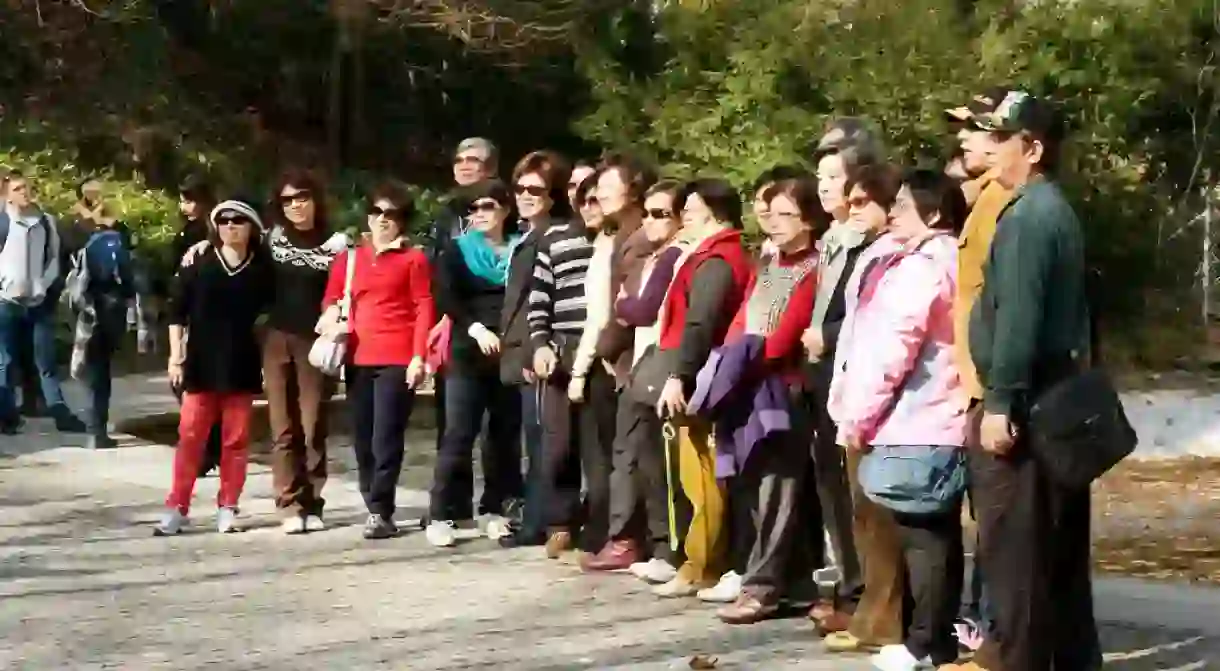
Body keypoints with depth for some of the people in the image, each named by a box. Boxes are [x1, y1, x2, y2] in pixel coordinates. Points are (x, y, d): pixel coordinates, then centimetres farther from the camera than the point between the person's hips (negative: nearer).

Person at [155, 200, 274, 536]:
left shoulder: (261, 270, 3)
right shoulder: (197, 264, 2)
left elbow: (268, 315, 8)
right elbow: (176, 311, 3)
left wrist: (265, 357, 1)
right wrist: (175, 355, -2)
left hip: (242, 364, 1)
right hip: (201, 363, -1)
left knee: (236, 439, 4)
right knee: (190, 435, -1)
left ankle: (227, 508, 12)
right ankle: (177, 508, 3)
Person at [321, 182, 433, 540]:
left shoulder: (413, 259, 3)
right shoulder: (348, 259, 16)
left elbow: (424, 309, -2)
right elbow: (331, 300, 22)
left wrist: (418, 356, -10)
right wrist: (331, 319, -1)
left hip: (398, 360, -5)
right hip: (358, 360, 5)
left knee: (386, 439, -8)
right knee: (363, 440, 7)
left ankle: (380, 512, -3)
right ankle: (375, 507, 18)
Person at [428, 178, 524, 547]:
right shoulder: (457, 251, 8)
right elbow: (446, 298, -5)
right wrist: (475, 328, -19)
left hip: (511, 354, 2)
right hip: (467, 353, -2)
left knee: (506, 432, 4)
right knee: (458, 433, -7)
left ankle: (494, 509, 14)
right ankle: (442, 514, -5)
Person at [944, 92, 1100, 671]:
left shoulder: (1025, 216, -15)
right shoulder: (1056, 210, 16)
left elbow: (1016, 319, -21)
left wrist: (1000, 402, -22)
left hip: (1023, 401, -10)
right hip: (1056, 394, 10)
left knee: (1013, 540, -5)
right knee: (1057, 542, 13)